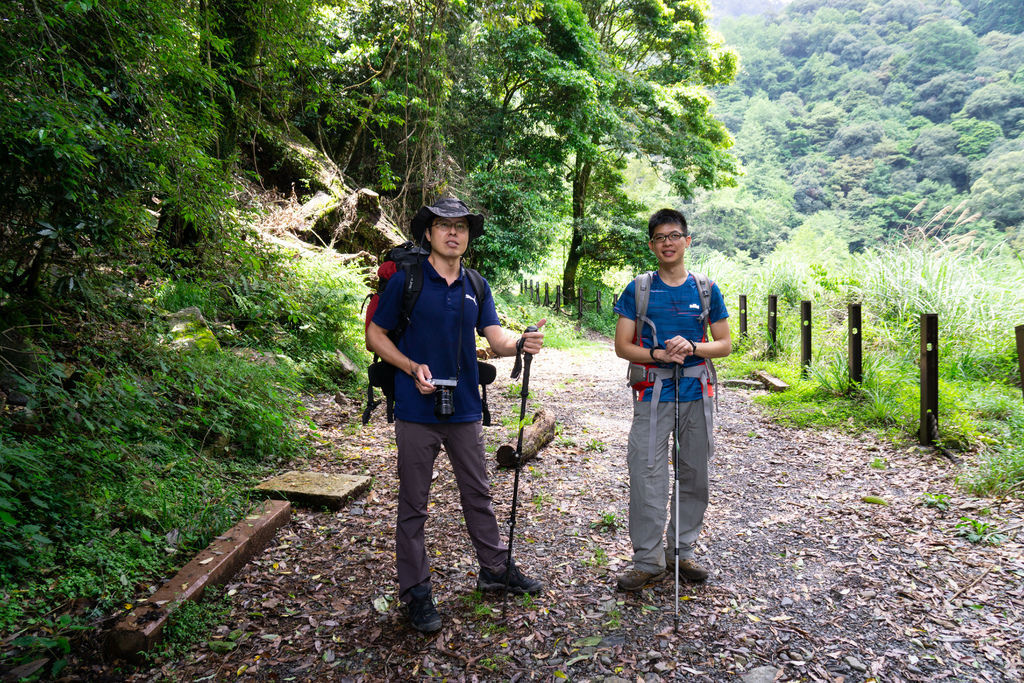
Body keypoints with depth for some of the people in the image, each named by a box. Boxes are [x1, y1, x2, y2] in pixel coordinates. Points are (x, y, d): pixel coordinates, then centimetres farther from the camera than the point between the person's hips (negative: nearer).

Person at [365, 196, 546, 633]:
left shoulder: (476, 287, 8)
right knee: (413, 504, 5)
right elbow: (375, 336, -2)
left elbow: (496, 339, 1)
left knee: (478, 494, 17)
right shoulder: (406, 281, -5)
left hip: (464, 409, 5)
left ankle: (494, 568, 34)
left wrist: (521, 343, -22)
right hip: (417, 411, -4)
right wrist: (413, 368, -16)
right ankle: (415, 591, 19)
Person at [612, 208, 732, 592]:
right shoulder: (637, 291, 3)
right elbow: (622, 347, 0)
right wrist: (659, 354, -16)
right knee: (647, 476, -5)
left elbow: (725, 344, 7)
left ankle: (682, 552, 26)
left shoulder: (706, 289, 7)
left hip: (696, 393, 3)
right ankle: (648, 560, 7)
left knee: (694, 476, 10)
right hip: (652, 394, -2)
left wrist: (692, 348, -13)